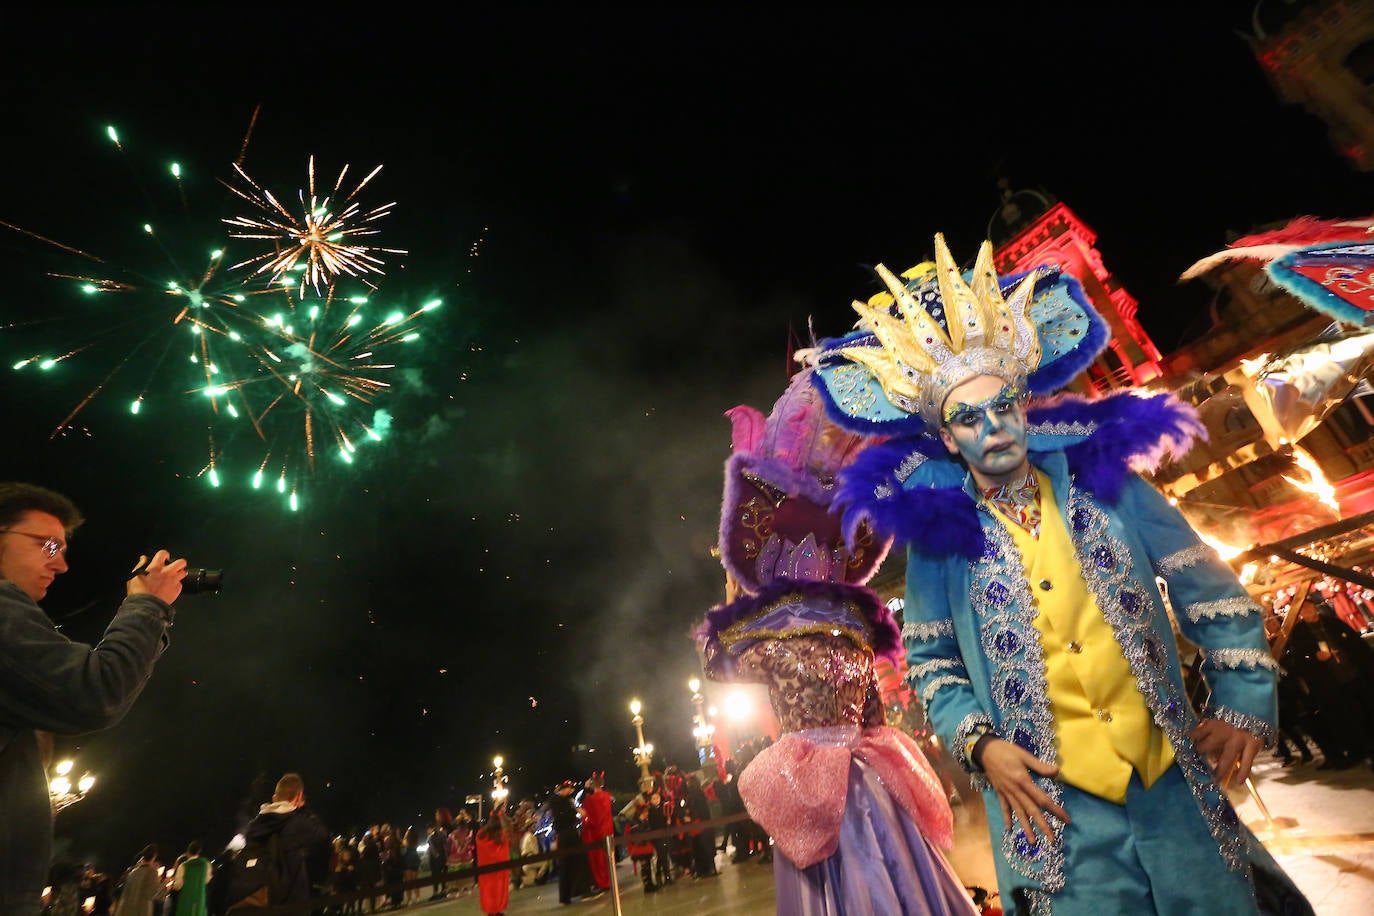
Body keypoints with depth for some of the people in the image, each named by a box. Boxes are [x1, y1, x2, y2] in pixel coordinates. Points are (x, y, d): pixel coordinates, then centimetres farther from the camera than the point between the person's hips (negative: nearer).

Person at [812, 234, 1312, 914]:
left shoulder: (1103, 484, -1)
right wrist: (980, 743, -9)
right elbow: (931, 664, 3)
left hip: (1179, 781, 3)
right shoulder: (938, 530, -5)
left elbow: (1213, 595, 7)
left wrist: (1243, 704, 0)